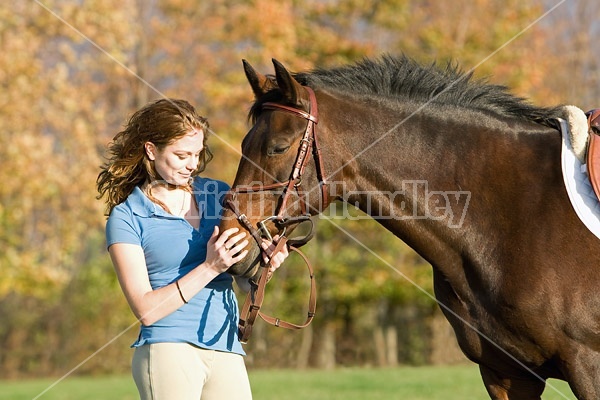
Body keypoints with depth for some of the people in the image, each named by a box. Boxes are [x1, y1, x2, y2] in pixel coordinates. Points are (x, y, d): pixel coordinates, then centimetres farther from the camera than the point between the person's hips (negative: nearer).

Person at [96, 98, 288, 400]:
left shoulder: (219, 194, 11)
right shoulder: (126, 218, -2)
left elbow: (245, 280, 16)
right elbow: (146, 310, -9)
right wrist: (210, 268, -16)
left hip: (227, 351, 4)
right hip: (170, 351, -4)